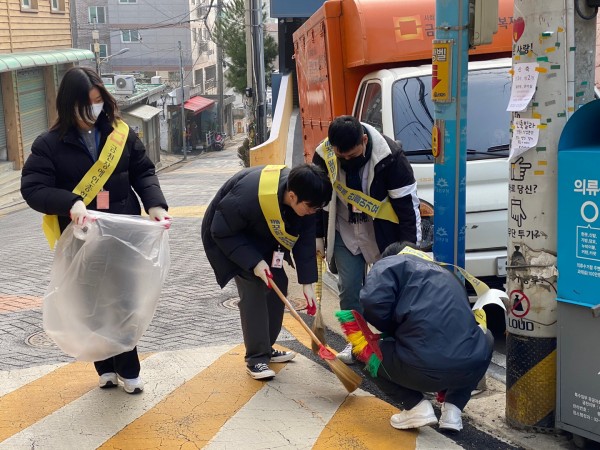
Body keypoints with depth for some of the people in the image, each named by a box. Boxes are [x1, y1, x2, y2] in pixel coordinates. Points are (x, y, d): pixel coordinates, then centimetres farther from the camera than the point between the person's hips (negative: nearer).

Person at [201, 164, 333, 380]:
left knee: (279, 284, 4)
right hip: (228, 235, -7)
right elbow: (222, 232, -29)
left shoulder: (305, 198, -22)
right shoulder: (249, 195, -42)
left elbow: (305, 240, -12)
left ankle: (266, 348, 20)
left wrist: (307, 282, -15)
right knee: (253, 288, -17)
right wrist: (253, 262, -33)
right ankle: (256, 359, -7)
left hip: (263, 237, 7)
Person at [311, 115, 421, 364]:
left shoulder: (390, 155, -24)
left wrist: (410, 248, -15)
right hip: (345, 233, 3)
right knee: (349, 288, 1)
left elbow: (407, 202, -18)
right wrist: (317, 236, 6)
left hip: (383, 233, -3)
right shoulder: (323, 155, -14)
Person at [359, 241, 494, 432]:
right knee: (486, 339, 41)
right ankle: (453, 408, 22)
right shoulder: (446, 273, 32)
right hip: (472, 366, 5)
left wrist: (395, 330, 15)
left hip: (423, 368, -4)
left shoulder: (389, 264, 13)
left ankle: (417, 406, 8)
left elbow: (373, 304, -7)